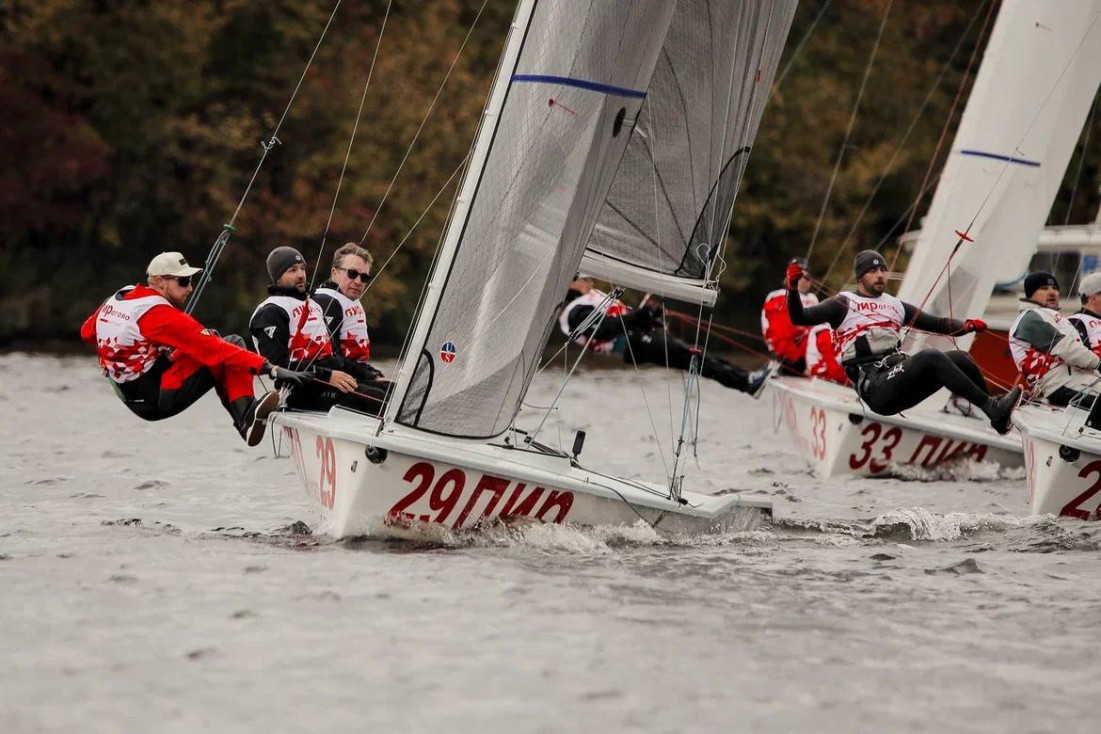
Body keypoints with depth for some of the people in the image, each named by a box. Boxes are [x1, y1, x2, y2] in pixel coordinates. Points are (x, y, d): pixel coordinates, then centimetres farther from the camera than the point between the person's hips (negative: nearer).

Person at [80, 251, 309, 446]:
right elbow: (213, 349, -26)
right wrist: (270, 368, -28)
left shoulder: (116, 299, 4)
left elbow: (88, 332, 22)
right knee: (232, 344, -11)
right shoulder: (160, 315, -21)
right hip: (158, 402, -9)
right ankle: (246, 416, -20)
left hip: (131, 396, 9)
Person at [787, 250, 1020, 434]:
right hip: (875, 386, -7)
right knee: (931, 358, -28)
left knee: (959, 358, -11)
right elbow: (800, 318, -4)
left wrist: (967, 326, 6)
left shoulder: (895, 305, 24)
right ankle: (992, 408, -32)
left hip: (901, 381, 7)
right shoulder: (845, 304, 7)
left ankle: (997, 416, -5)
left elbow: (937, 324, 24)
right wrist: (793, 287, -22)